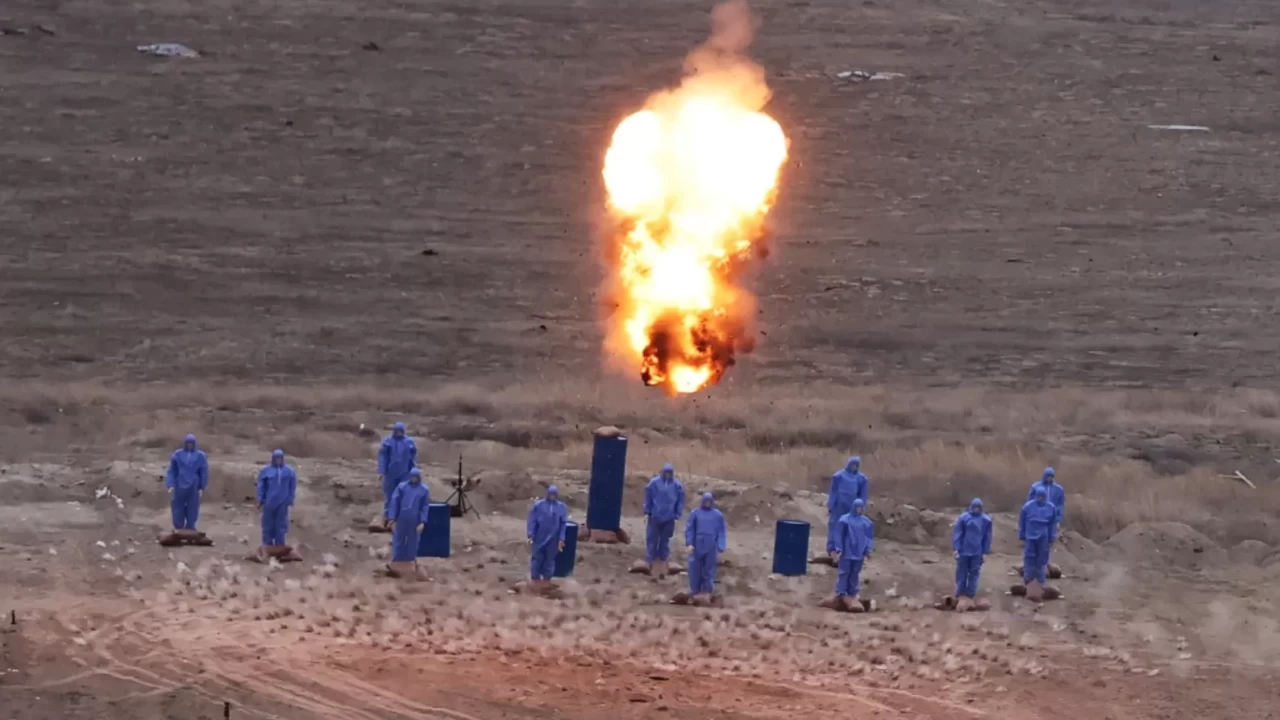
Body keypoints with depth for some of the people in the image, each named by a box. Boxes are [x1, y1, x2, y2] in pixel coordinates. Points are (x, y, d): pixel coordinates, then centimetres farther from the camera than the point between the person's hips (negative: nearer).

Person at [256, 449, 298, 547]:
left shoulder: (289, 471, 4)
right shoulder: (266, 471, 1)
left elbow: (292, 487, 8)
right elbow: (261, 486, 3)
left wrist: (290, 500, 3)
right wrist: (261, 500, 0)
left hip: (282, 503, 0)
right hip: (269, 502, 0)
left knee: (281, 525, 4)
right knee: (268, 525, 3)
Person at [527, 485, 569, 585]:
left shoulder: (562, 507, 0)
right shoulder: (538, 505, -5)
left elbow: (563, 524, 2)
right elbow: (532, 521, -4)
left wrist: (561, 539, -3)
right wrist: (531, 536, -10)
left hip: (553, 540, 1)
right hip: (539, 538, -1)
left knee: (550, 559, 9)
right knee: (537, 559, 4)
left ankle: (546, 579, 20)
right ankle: (535, 579, 14)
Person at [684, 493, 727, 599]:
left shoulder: (718, 515, 4)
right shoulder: (695, 513, 2)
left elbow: (721, 533, 6)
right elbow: (689, 529, 2)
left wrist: (720, 549, 0)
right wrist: (689, 543, -8)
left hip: (711, 548, 0)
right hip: (697, 547, 0)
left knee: (709, 570, 4)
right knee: (695, 569, 3)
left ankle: (707, 592, 13)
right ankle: (695, 590, 14)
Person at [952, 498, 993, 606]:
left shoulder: (986, 520, 0)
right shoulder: (963, 518, -6)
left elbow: (987, 537, 6)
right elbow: (957, 533, -4)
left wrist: (985, 552, 5)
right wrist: (957, 548, -8)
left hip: (977, 552, 1)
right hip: (964, 551, -1)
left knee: (974, 574, 6)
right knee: (961, 574, 6)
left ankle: (970, 596, 13)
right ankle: (959, 596, 14)